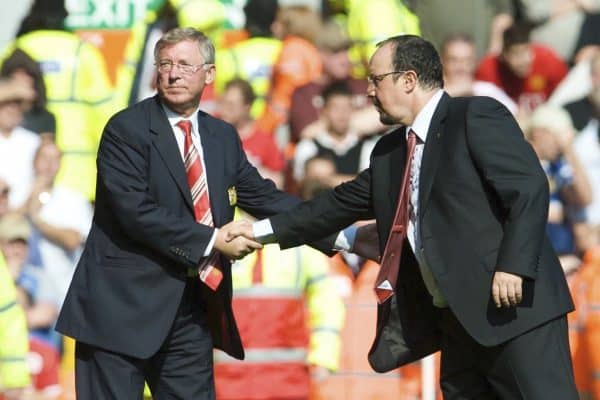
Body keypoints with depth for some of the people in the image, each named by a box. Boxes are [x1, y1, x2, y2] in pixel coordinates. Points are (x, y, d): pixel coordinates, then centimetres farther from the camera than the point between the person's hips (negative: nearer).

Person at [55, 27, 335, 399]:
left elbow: (264, 197, 13)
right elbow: (136, 210, -18)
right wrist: (211, 240, -19)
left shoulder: (223, 137, 12)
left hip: (191, 310, 6)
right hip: (123, 305, -6)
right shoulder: (126, 129, -8)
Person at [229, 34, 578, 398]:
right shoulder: (389, 152, 17)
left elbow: (530, 188, -15)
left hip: (514, 308, -8)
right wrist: (262, 230, 25)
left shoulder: (477, 117, -7)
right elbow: (339, 205, 26)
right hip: (459, 322, 9)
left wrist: (513, 264, -24)